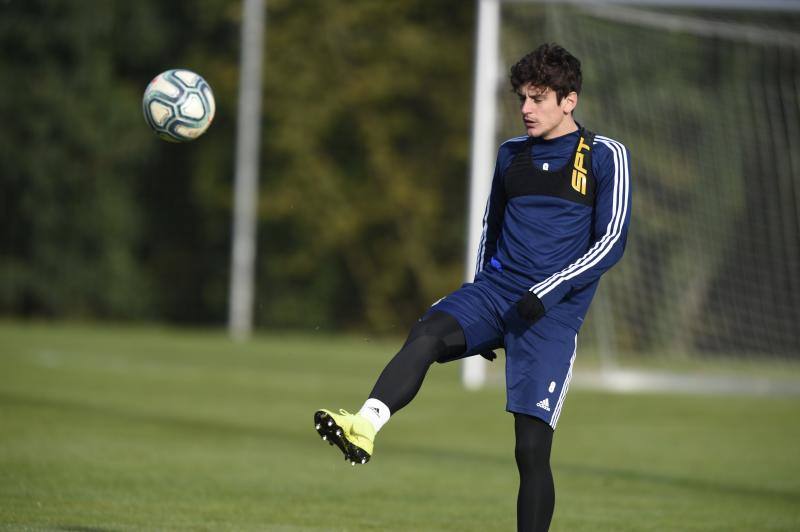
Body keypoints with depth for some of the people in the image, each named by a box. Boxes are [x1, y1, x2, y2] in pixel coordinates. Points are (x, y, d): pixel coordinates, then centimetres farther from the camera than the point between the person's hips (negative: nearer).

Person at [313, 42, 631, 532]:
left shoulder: (604, 157, 1)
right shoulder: (511, 154, 17)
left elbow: (611, 242, -5)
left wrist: (547, 292, -14)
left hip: (552, 310, -4)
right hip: (497, 289, 4)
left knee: (532, 446, -10)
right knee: (427, 333, -30)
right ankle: (365, 427, -51)